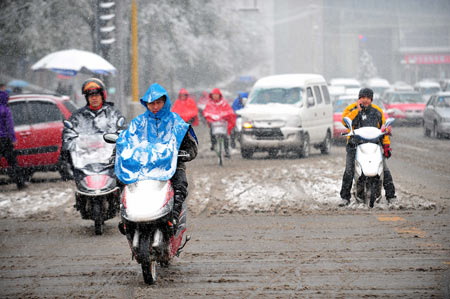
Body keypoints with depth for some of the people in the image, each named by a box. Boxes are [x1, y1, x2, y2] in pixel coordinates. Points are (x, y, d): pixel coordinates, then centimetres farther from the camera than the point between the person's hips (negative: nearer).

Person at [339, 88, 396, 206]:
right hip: (355, 144, -2)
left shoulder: (377, 111, 12)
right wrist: (358, 110, -14)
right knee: (349, 171, -16)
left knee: (385, 169, -7)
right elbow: (345, 121, -13)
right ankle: (345, 197, -8)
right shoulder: (351, 108, 4)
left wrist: (386, 145, 9)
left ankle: (390, 196, 2)